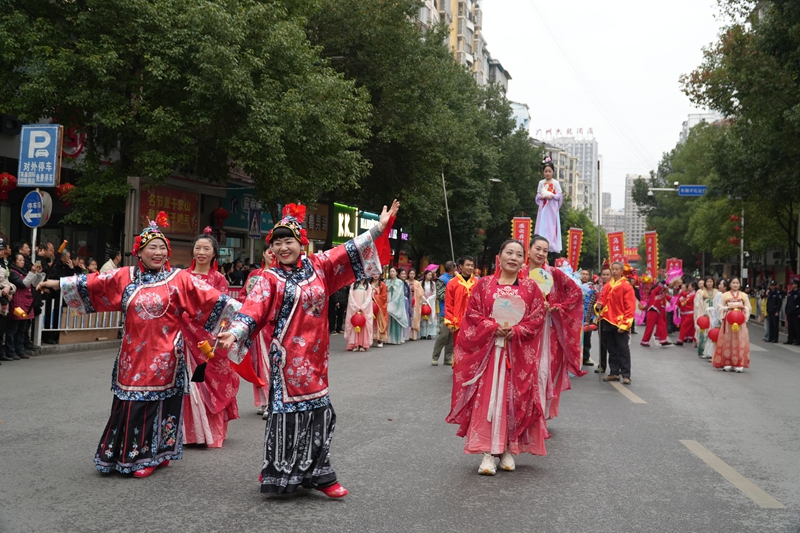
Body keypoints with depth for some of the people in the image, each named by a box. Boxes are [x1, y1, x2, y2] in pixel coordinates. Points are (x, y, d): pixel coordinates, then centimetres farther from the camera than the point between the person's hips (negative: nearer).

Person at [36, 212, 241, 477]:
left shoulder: (180, 279, -3)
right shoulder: (125, 277, 7)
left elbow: (213, 298, -9)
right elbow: (92, 282, 13)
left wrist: (243, 311, -16)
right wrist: (58, 284, 15)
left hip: (164, 354, -3)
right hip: (133, 353, 3)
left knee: (158, 401, 1)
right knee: (131, 402, 7)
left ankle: (150, 456, 13)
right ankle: (126, 455, 20)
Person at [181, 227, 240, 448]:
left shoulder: (219, 279, 5)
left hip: (210, 337, -1)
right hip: (188, 337, 1)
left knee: (212, 381, -1)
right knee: (190, 381, -2)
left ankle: (213, 432, 8)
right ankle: (192, 431, 8)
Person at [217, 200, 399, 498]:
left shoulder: (318, 267, 7)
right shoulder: (270, 280, -2)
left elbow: (350, 252, 8)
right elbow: (253, 310, -12)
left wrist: (379, 228, 4)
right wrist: (234, 332, -28)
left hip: (315, 354, 5)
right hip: (287, 355, -4)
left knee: (317, 411, 9)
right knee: (289, 412, -3)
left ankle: (315, 473, 21)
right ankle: (279, 474, 10)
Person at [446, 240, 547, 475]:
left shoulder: (530, 287, 7)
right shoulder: (484, 285, 5)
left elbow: (537, 317, 0)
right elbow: (472, 314, 0)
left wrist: (516, 331, -15)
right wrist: (493, 327, -14)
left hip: (519, 353, 1)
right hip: (487, 350, -1)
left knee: (515, 400, 3)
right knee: (487, 399, -5)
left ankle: (508, 450, 15)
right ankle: (488, 452, -1)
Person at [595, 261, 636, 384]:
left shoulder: (626, 287, -6)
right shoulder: (607, 286, 11)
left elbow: (630, 307, -9)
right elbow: (602, 299, 18)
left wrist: (624, 324, -16)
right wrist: (599, 306, -7)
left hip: (620, 324, -6)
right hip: (607, 322, 6)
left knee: (623, 350, -2)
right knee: (612, 349, 12)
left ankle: (626, 375, 1)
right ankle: (614, 373, 19)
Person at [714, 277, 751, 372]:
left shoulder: (744, 295, 9)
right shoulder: (725, 295, 6)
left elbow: (748, 308, 9)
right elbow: (720, 307, 5)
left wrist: (742, 306, -7)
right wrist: (728, 308, -9)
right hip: (728, 321, -1)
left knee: (740, 342, -3)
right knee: (727, 341, -3)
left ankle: (738, 364, -2)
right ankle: (727, 364, -1)